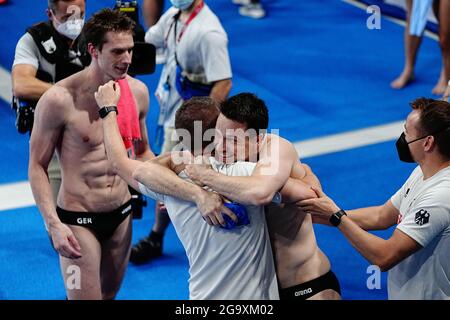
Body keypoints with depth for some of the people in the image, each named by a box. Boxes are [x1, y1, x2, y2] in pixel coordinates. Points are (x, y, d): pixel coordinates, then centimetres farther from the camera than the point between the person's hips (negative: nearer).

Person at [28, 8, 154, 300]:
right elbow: (37, 167, -11)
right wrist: (54, 224, -20)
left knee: (110, 293, 19)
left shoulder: (137, 91, -2)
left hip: (122, 215, 6)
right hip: (78, 220, -5)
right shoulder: (60, 99, -19)